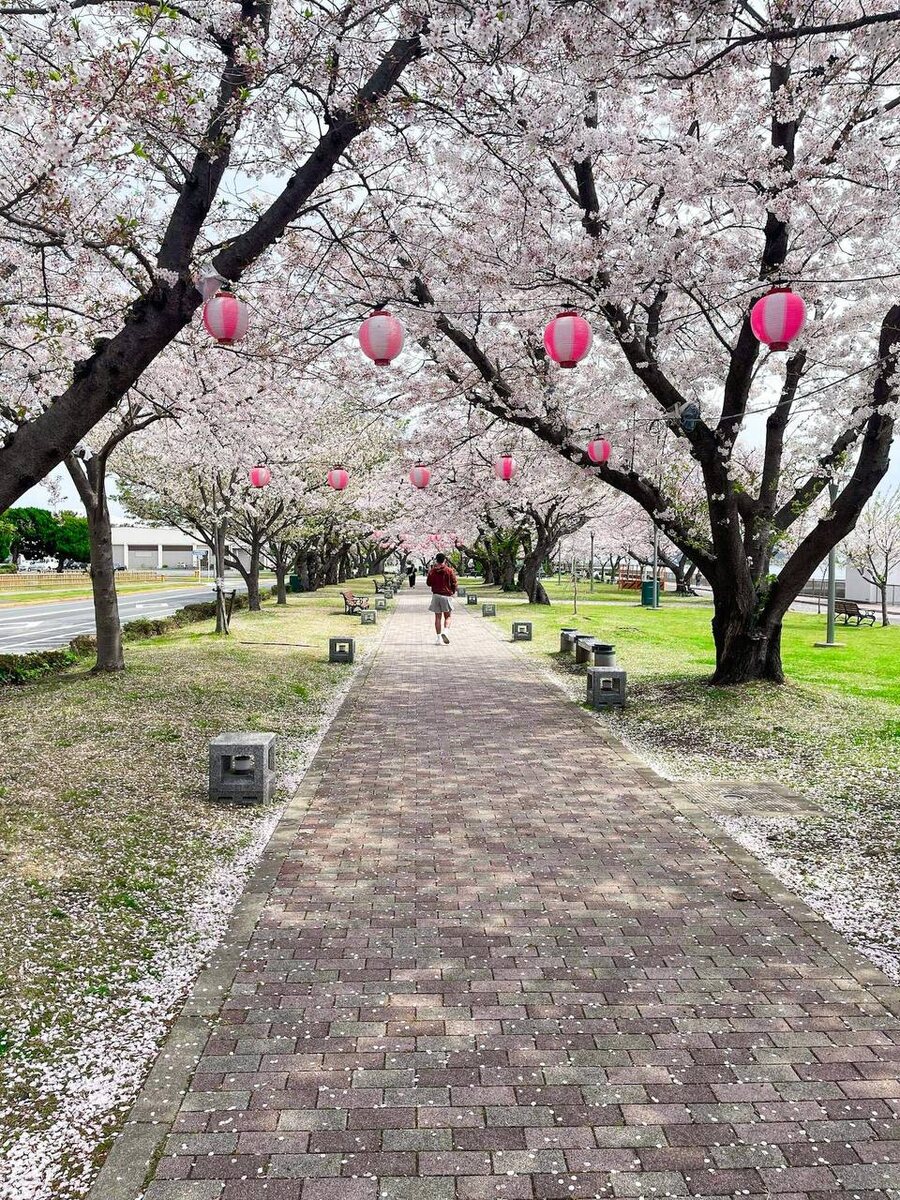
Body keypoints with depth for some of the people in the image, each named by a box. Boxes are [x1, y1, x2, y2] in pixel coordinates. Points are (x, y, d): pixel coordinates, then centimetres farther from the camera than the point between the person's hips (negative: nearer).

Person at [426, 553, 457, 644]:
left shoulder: (432, 571, 1)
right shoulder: (449, 570, -5)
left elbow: (428, 583, 10)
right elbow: (454, 583, -4)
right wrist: (453, 592, 15)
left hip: (436, 595, 2)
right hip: (447, 595, -2)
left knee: (438, 617, 8)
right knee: (448, 616, 7)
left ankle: (438, 637, 6)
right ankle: (445, 631, -18)